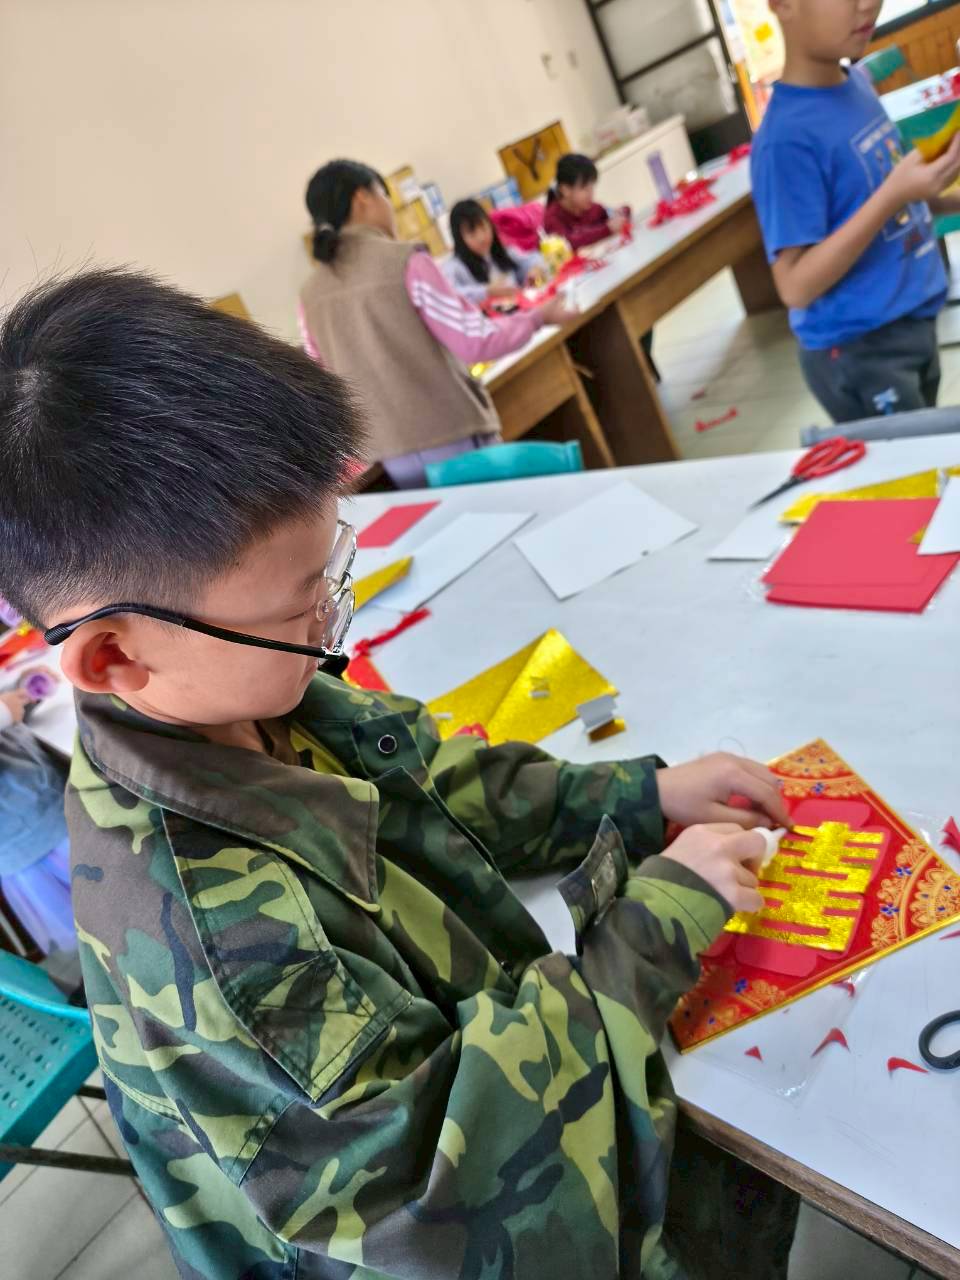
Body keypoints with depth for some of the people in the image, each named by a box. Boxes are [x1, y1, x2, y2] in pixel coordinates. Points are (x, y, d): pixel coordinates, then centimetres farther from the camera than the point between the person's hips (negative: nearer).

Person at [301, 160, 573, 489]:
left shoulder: (310, 296, 5)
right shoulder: (405, 263, -11)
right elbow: (475, 342, -10)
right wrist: (538, 316, 6)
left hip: (393, 455, 6)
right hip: (453, 439, -5)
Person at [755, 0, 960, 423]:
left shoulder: (857, 82, 3)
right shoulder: (787, 140, -22)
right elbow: (796, 286, -24)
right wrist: (894, 196, -30)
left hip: (915, 323, 8)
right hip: (859, 352, -8)